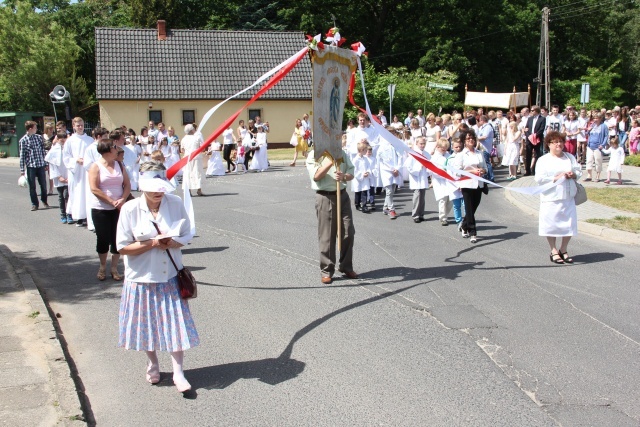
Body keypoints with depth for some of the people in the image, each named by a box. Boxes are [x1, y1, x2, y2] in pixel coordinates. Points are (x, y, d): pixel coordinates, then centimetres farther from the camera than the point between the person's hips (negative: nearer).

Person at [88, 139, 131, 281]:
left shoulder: (119, 165, 6)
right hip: (100, 209, -3)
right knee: (103, 239, 5)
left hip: (118, 208, 3)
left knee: (117, 239, 3)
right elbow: (94, 189, -14)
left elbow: (127, 185, 4)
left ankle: (114, 268, 16)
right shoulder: (96, 166, -7)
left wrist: (122, 199, -14)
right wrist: (112, 202, -16)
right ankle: (102, 267, 23)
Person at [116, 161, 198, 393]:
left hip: (170, 276, 1)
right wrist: (152, 244, -21)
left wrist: (169, 242, -20)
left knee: (175, 323, 1)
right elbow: (123, 247, -11)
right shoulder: (130, 209, -13)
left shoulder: (175, 203, -8)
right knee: (148, 323, 13)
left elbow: (186, 235, 0)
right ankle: (152, 364, 36)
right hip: (142, 278, -1)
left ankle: (178, 372, 12)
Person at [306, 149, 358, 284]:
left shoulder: (342, 154, 10)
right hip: (325, 197, -4)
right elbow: (316, 176, -14)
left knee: (348, 233, 6)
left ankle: (346, 266, 22)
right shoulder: (314, 155, -2)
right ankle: (326, 271, 11)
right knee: (326, 236, 0)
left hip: (342, 195, 4)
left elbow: (351, 173, 8)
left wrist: (344, 177, -15)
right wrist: (331, 161, -23)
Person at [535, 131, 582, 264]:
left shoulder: (570, 157, 14)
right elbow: (539, 178, -12)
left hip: (568, 198, 4)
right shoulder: (543, 160, -3)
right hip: (551, 198, -4)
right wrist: (557, 178, -18)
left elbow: (579, 171, 13)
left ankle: (563, 250, 22)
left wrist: (573, 175, -9)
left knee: (569, 224, 5)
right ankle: (554, 252, 15)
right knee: (551, 224, 0)